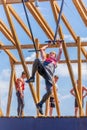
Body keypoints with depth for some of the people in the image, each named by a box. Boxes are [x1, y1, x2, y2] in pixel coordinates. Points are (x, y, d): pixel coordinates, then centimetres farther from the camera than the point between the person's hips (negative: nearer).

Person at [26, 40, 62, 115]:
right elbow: (42, 49, 45)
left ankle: (40, 104, -3)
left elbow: (60, 51, 34)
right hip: (43, 69, 1)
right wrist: (48, 45, 58)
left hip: (49, 74, -1)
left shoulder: (56, 60, 38)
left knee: (49, 91, -22)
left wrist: (60, 44, 48)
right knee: (37, 60, -31)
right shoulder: (45, 59, 40)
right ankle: (32, 77, -27)